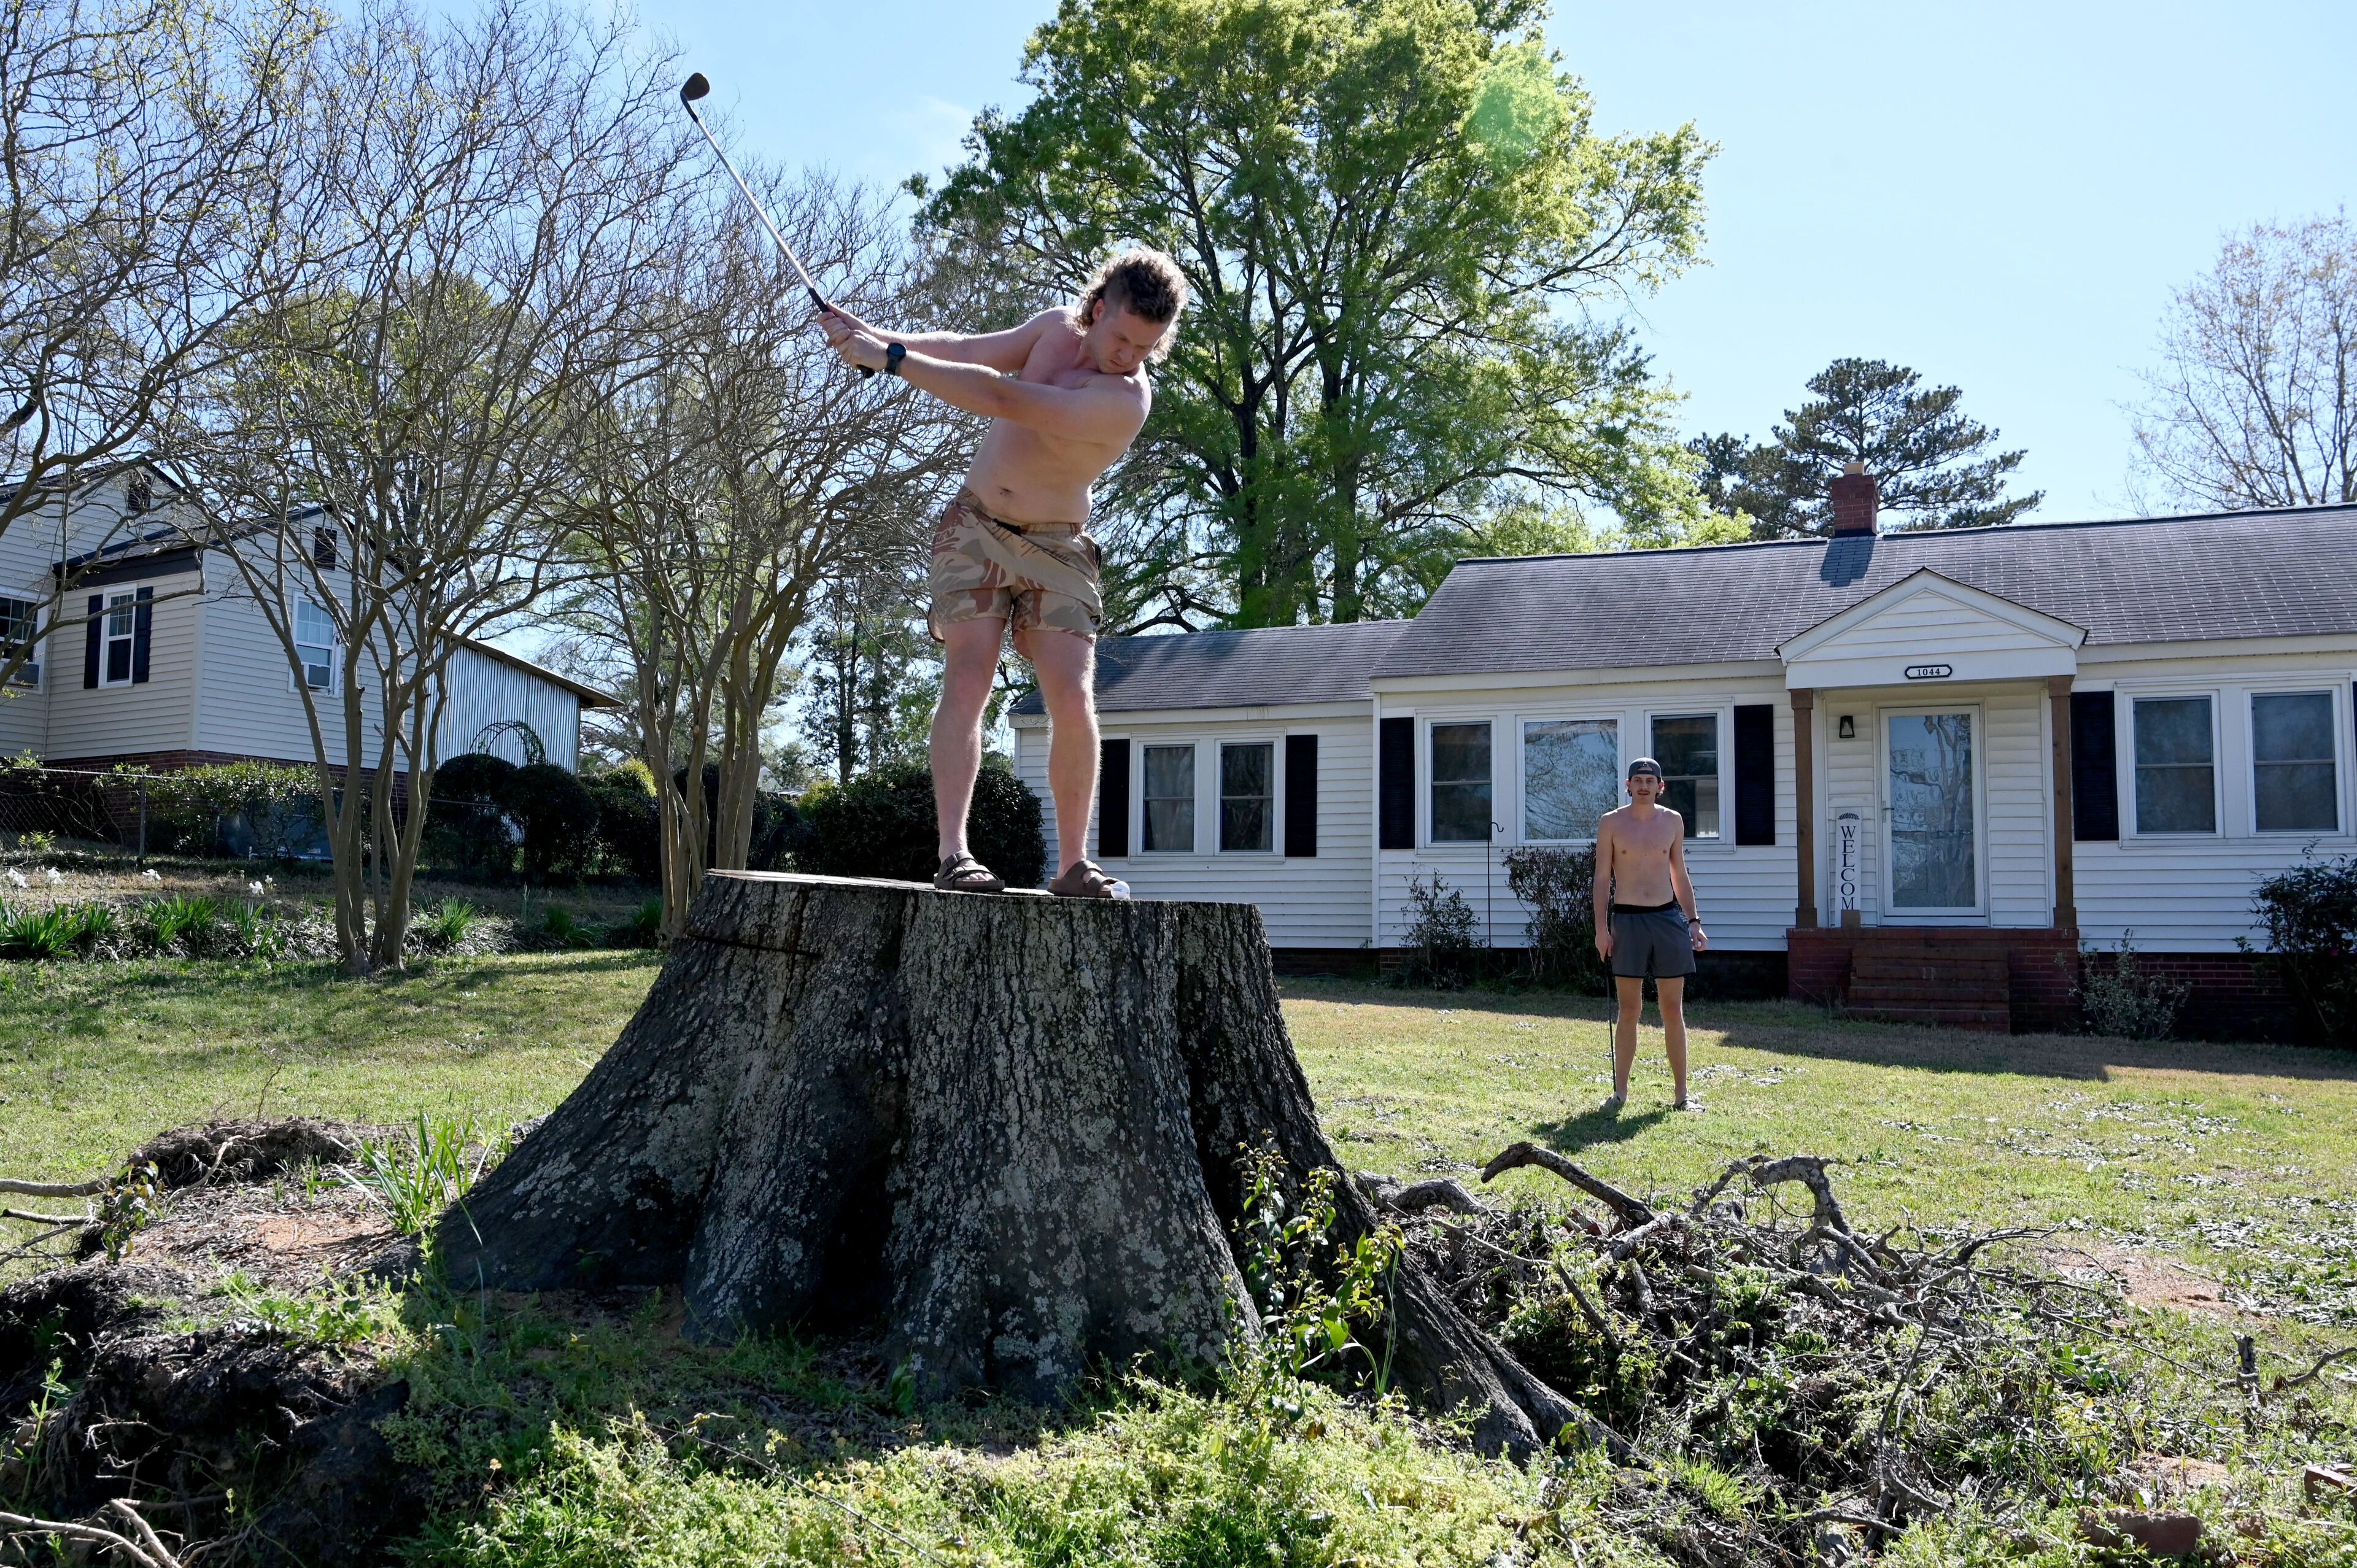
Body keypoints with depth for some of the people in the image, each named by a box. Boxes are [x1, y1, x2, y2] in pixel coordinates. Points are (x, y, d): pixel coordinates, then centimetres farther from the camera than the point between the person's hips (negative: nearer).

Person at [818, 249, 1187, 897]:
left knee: (1073, 702, -14)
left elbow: (999, 397, -29)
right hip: (976, 529, 3)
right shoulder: (1059, 328, -3)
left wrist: (888, 358, -26)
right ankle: (953, 854, -21)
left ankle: (1072, 863, -1)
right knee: (966, 680, -15)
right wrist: (879, 335, -3)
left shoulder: (1127, 400, -24)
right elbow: (968, 349, 12)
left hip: (1055, 551, -3)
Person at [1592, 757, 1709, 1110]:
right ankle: (1620, 1091, 10)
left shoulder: (1673, 821, 9)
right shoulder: (1611, 823, 1)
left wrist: (1694, 921, 8)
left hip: (1669, 918, 2)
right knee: (1630, 1010, 1)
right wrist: (1601, 928, -6)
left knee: (1673, 1009, 3)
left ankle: (1681, 1092, 9)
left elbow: (1680, 876, 15)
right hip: (1628, 920, -2)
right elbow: (1602, 879, 1)